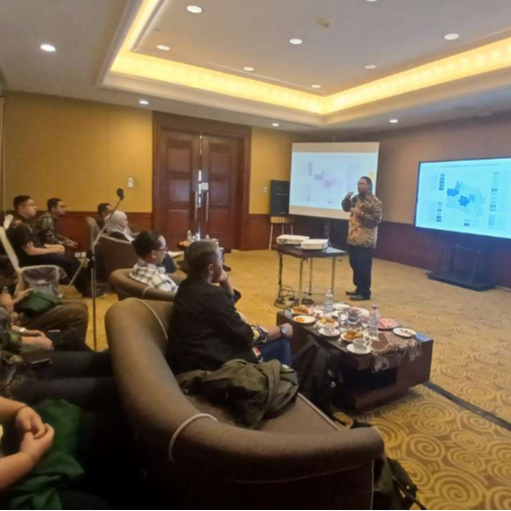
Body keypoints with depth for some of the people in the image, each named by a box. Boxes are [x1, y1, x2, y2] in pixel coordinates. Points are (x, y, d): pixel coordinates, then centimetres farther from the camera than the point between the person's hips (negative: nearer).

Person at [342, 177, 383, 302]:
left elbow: (376, 220, -17)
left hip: (366, 241, -8)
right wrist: (347, 198, 3)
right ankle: (359, 289, 27)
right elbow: (346, 208, 23)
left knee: (364, 267, -4)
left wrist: (360, 213, -22)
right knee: (355, 265, 14)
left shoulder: (375, 202, -11)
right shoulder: (356, 198, 13)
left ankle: (365, 293, 6)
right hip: (353, 239, 8)